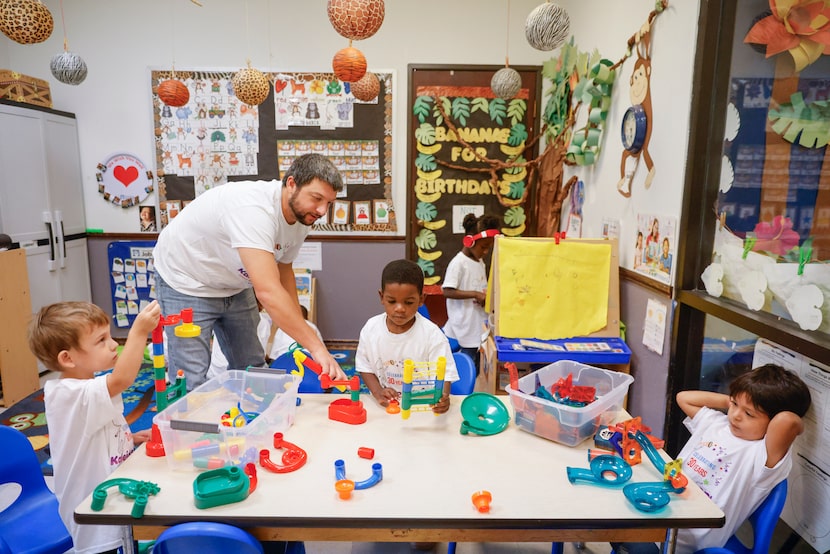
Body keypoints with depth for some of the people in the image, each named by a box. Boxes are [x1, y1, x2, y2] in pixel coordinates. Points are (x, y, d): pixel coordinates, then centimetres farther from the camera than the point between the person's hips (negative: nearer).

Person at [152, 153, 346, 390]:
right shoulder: (254, 208, -38)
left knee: (251, 368, 12)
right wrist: (317, 347, -46)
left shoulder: (301, 218, -11)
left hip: (234, 286, 8)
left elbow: (283, 268, 5)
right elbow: (268, 291, -46)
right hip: (186, 281, -8)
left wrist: (299, 326, -1)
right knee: (192, 381, -9)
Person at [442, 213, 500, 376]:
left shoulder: (481, 263, 10)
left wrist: (486, 297, -2)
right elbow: (448, 291, -22)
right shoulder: (458, 263, -16)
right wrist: (476, 294, -25)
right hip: (465, 329, -8)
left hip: (479, 327, 8)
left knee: (478, 369, 16)